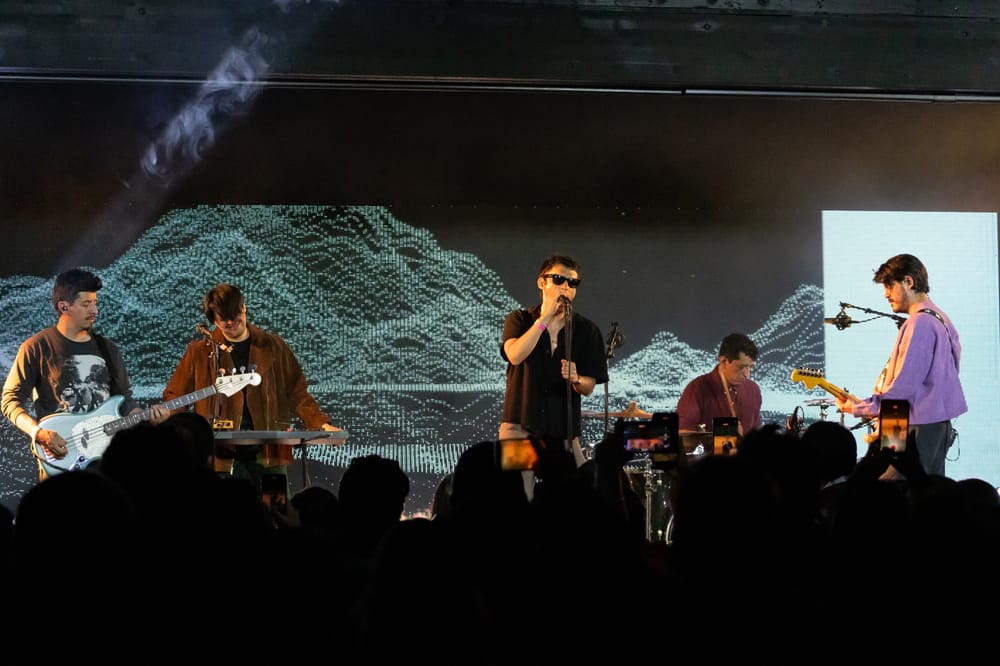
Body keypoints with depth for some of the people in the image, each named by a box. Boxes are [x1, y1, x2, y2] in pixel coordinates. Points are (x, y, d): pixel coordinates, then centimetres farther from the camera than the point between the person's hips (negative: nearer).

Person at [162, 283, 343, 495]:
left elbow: (297, 393, 13)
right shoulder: (200, 352, 8)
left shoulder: (273, 347, 11)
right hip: (222, 459, -1)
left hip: (268, 456, 1)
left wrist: (322, 424, -1)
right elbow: (174, 397, 12)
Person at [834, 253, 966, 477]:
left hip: (918, 428, -11)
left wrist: (857, 408, -12)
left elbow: (903, 387, -21)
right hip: (939, 424, 11)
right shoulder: (941, 319, 16)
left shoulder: (918, 324, -17)